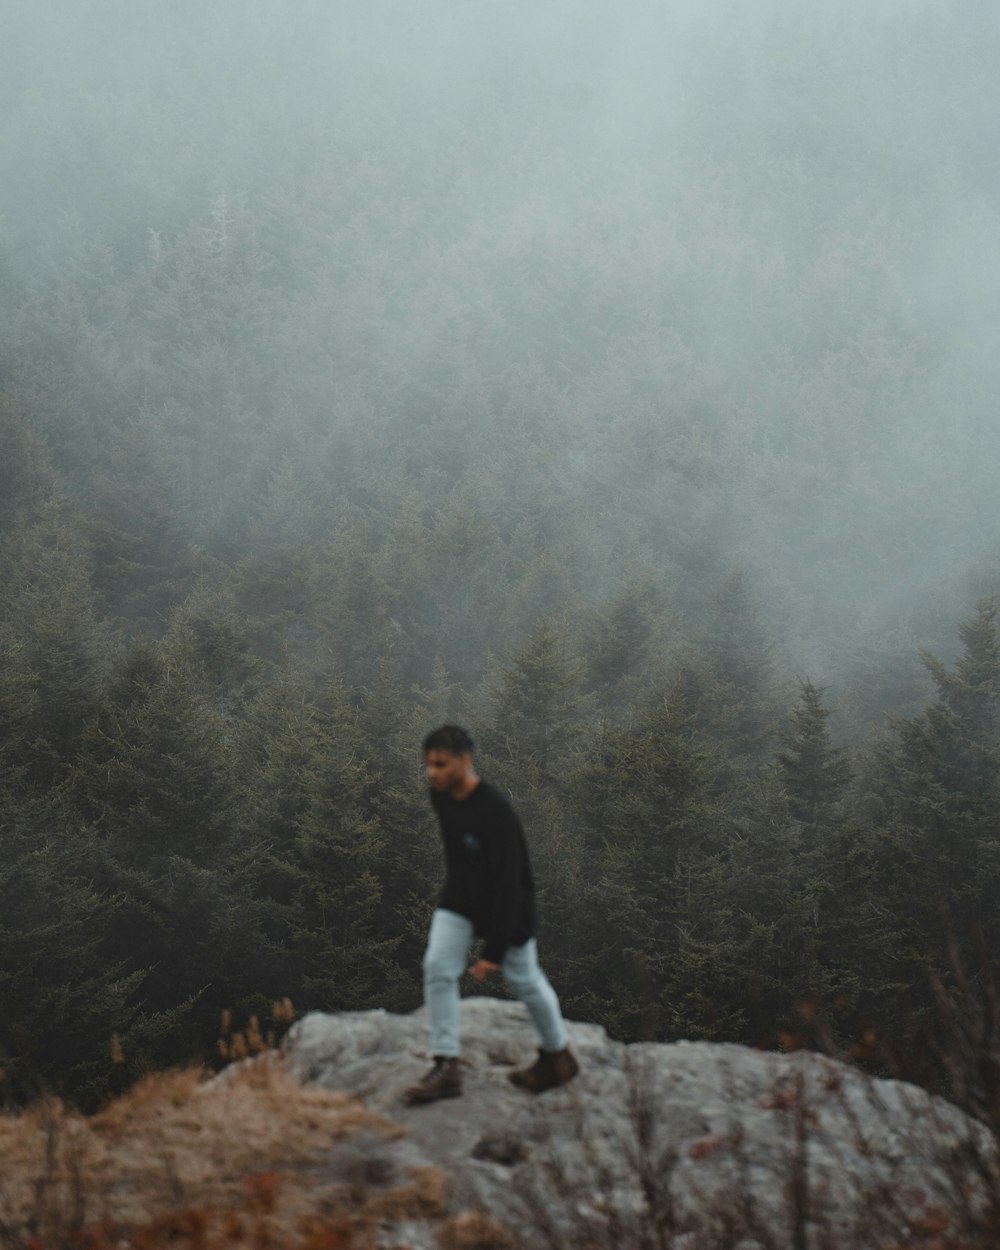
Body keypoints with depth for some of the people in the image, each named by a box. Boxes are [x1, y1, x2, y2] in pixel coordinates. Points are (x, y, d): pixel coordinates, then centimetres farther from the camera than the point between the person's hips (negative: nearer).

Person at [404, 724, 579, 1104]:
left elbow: (507, 883, -31)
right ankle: (446, 1067, -5)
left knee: (524, 979, 9)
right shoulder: (441, 795, -10)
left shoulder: (496, 813, -33)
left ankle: (558, 1056, 33)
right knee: (437, 969, -8)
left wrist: (493, 950, -31)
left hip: (505, 903, -6)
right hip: (460, 897, 6)